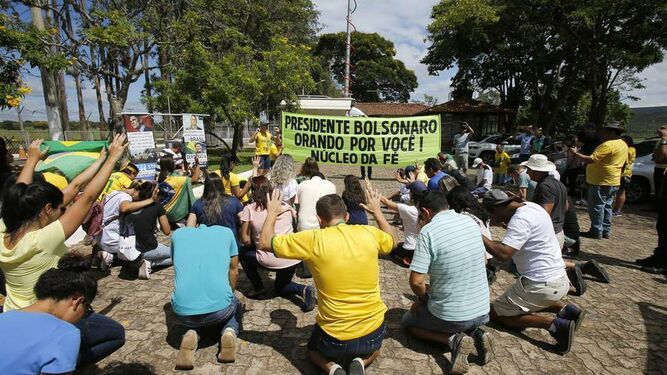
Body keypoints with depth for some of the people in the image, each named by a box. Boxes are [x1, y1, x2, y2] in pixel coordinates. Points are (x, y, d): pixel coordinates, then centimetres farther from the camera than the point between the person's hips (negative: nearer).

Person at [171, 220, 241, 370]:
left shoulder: (178, 234, 17)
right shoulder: (226, 232, 14)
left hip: (183, 310, 1)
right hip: (219, 307, -1)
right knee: (234, 305, 35)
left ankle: (190, 334, 5)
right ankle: (229, 332, 3)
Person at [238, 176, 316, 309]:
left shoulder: (249, 209, -5)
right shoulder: (285, 205, 5)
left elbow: (245, 240, -4)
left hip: (272, 261, -4)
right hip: (293, 258, 5)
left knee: (244, 254, 24)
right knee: (280, 288, 29)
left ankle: (258, 287, 23)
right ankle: (303, 290, 2)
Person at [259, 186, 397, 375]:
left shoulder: (313, 239, -16)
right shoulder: (369, 233, -8)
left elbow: (265, 243, -4)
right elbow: (392, 241, 17)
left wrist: (272, 213, 11)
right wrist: (377, 212, 26)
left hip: (334, 338, -2)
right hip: (373, 333, 2)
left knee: (313, 350, 34)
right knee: (373, 349, 38)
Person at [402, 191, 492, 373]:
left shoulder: (428, 231, -21)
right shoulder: (471, 222, -1)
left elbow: (416, 282, -22)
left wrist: (424, 299, 2)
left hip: (451, 316, -6)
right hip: (482, 311, 6)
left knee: (407, 322, 22)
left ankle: (453, 339, -2)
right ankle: (476, 333, 9)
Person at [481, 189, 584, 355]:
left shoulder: (521, 219, -21)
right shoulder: (530, 206, 7)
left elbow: (503, 254, -30)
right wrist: (504, 222, 11)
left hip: (542, 284, -10)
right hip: (560, 280, 10)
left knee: (496, 313, 5)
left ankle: (552, 325, -8)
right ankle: (564, 309, 13)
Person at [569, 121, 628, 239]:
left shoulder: (608, 145, -19)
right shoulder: (623, 145, 13)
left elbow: (591, 160, -25)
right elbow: (623, 163, 21)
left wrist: (575, 153, -17)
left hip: (601, 182, -10)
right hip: (613, 181, 10)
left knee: (596, 207, -3)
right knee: (606, 206, 15)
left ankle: (596, 231, 1)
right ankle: (606, 231, 21)